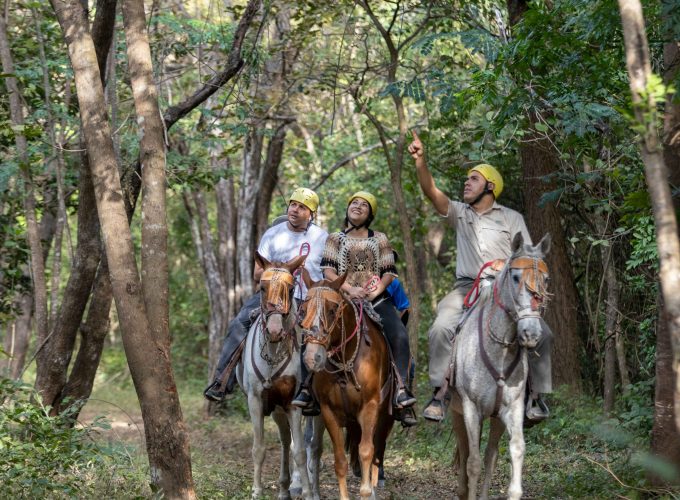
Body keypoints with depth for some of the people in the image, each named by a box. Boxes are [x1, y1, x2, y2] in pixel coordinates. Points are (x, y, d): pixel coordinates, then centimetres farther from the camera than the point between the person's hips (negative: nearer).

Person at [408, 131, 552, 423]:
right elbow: (431, 192, -2)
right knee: (441, 328, -26)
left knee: (541, 333, -20)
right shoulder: (460, 214, 14)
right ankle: (438, 393, -21)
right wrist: (420, 162, -16)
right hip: (467, 287, 1)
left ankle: (537, 395, -9)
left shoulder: (512, 219, 11)